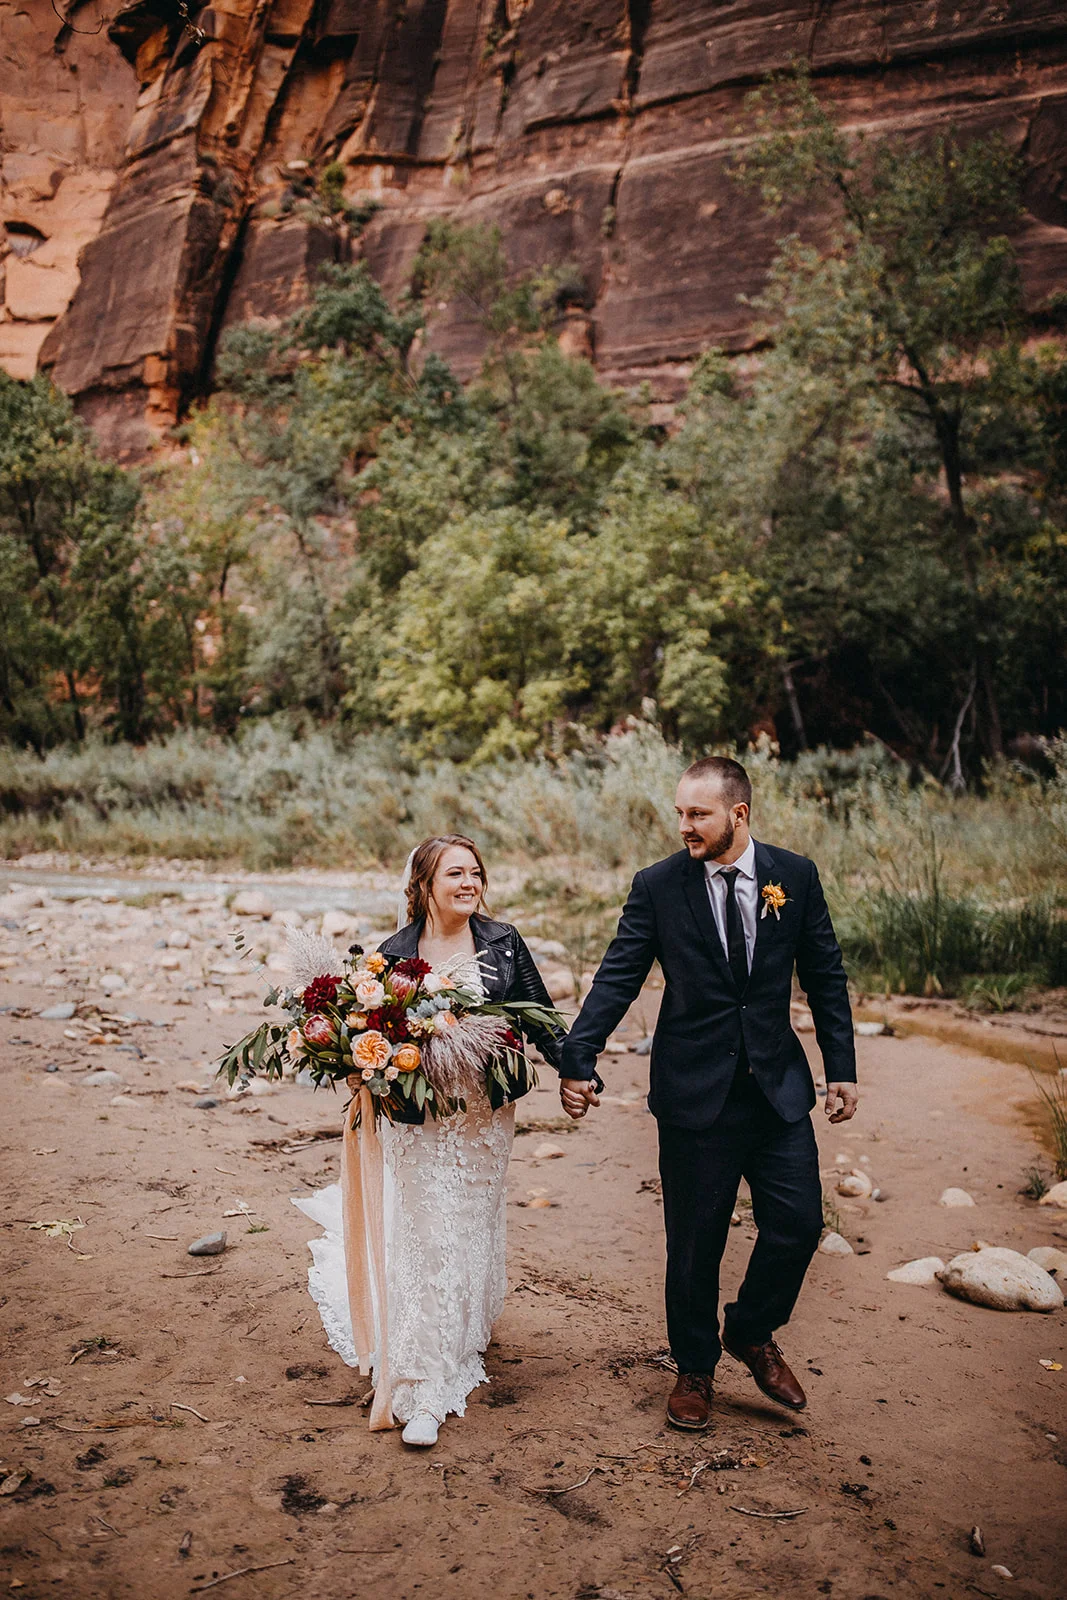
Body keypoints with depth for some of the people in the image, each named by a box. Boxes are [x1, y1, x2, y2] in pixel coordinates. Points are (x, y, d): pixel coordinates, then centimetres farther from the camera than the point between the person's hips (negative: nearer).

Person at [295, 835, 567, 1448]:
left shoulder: (503, 942, -1)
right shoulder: (395, 954, -5)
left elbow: (538, 1015, 4)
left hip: (488, 1115, 2)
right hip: (421, 1117, -2)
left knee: (475, 1231, 15)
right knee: (428, 1242, -1)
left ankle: (463, 1344, 41)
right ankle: (422, 1394, 12)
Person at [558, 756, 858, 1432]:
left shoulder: (796, 875, 0)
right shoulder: (658, 886, -5)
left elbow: (825, 976, 6)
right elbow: (617, 979, -7)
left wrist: (842, 1067, 4)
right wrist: (578, 1060, -16)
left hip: (779, 1085, 2)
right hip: (695, 1091, -2)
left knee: (798, 1224, 2)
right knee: (696, 1242, 8)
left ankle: (751, 1333, 31)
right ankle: (695, 1368, 32)